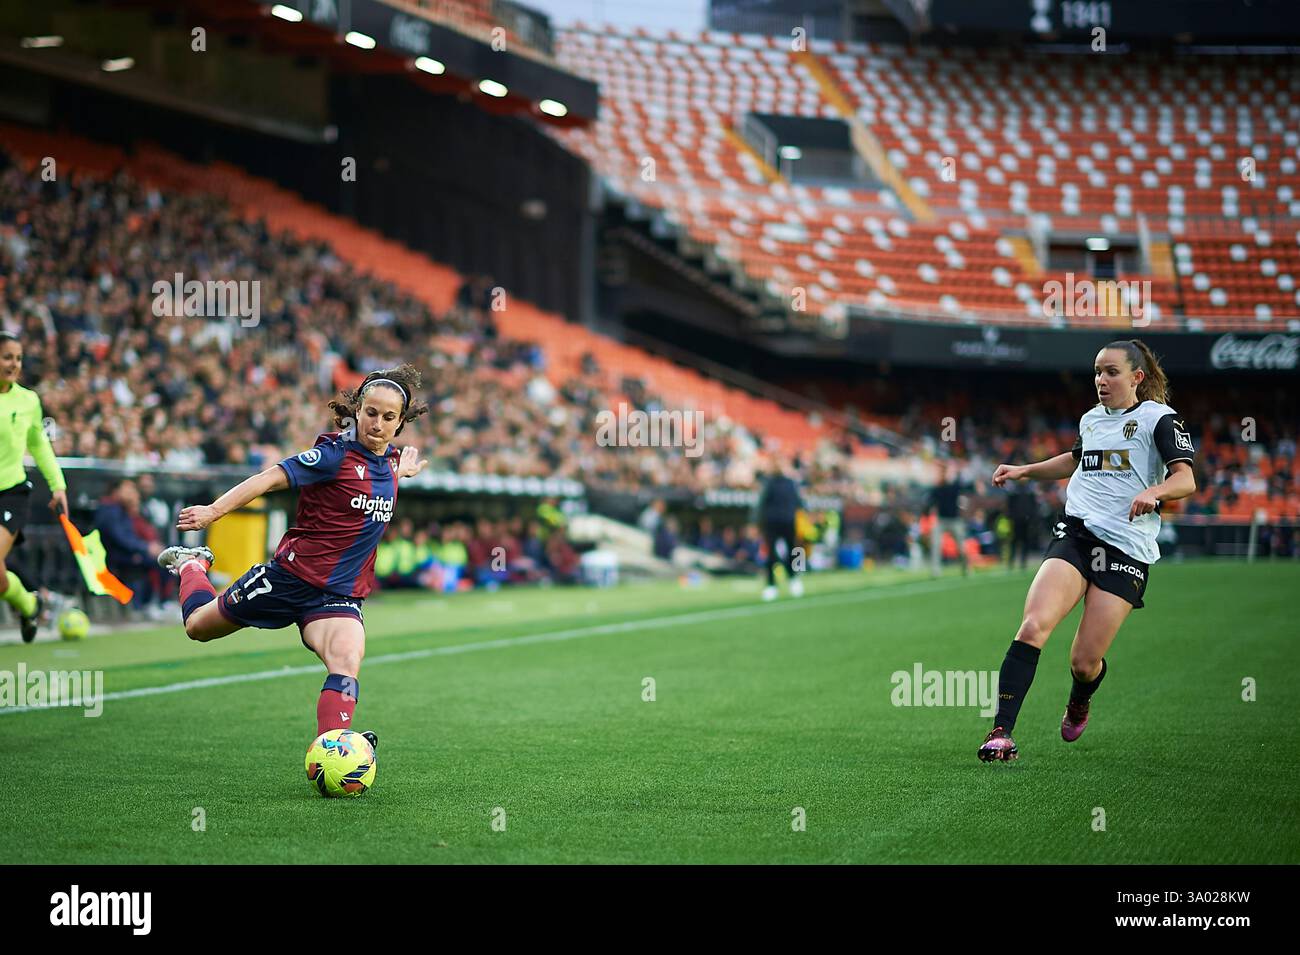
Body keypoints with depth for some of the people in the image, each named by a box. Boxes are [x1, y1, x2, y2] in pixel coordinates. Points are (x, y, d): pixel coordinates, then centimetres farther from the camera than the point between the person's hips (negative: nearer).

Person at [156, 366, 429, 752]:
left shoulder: (390, 460, 6)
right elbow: (271, 478, -25)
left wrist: (400, 471, 29)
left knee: (347, 660, -27)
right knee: (199, 625, 16)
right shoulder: (335, 453, -16)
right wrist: (215, 510, -33)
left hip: (339, 596, 4)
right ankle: (191, 564, 48)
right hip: (292, 575, -4)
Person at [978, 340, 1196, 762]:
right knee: (1034, 626, -21)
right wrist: (1025, 471, 31)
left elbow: (1185, 479, -12)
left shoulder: (1159, 418, -1)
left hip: (1127, 548, -4)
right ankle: (1001, 732, -24)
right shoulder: (1091, 418, 17)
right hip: (1075, 533, 4)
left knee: (1085, 660, -5)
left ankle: (1079, 703, 34)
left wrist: (1153, 491, -31)